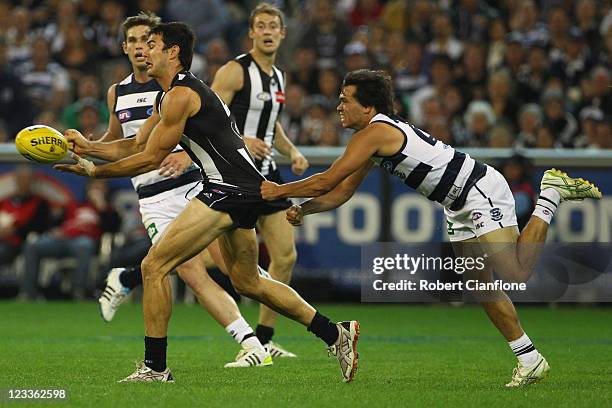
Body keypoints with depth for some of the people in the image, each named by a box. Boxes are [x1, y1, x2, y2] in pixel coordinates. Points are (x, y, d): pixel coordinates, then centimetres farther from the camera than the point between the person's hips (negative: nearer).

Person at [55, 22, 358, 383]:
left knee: (154, 266, -9)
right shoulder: (168, 97, 19)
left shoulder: (180, 95, -13)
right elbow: (136, 146, 21)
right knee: (247, 282, 21)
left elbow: (150, 159, -13)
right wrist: (87, 145, 9)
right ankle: (335, 334, 24)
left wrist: (95, 172, -6)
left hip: (229, 189, -11)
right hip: (245, 190, 11)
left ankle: (155, 367, -5)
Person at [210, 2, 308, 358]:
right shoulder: (235, 71, -10)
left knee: (286, 256, 4)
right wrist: (241, 141, -30)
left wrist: (292, 151, 13)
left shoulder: (278, 78, 16)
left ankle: (264, 339, 12)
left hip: (266, 171, 8)